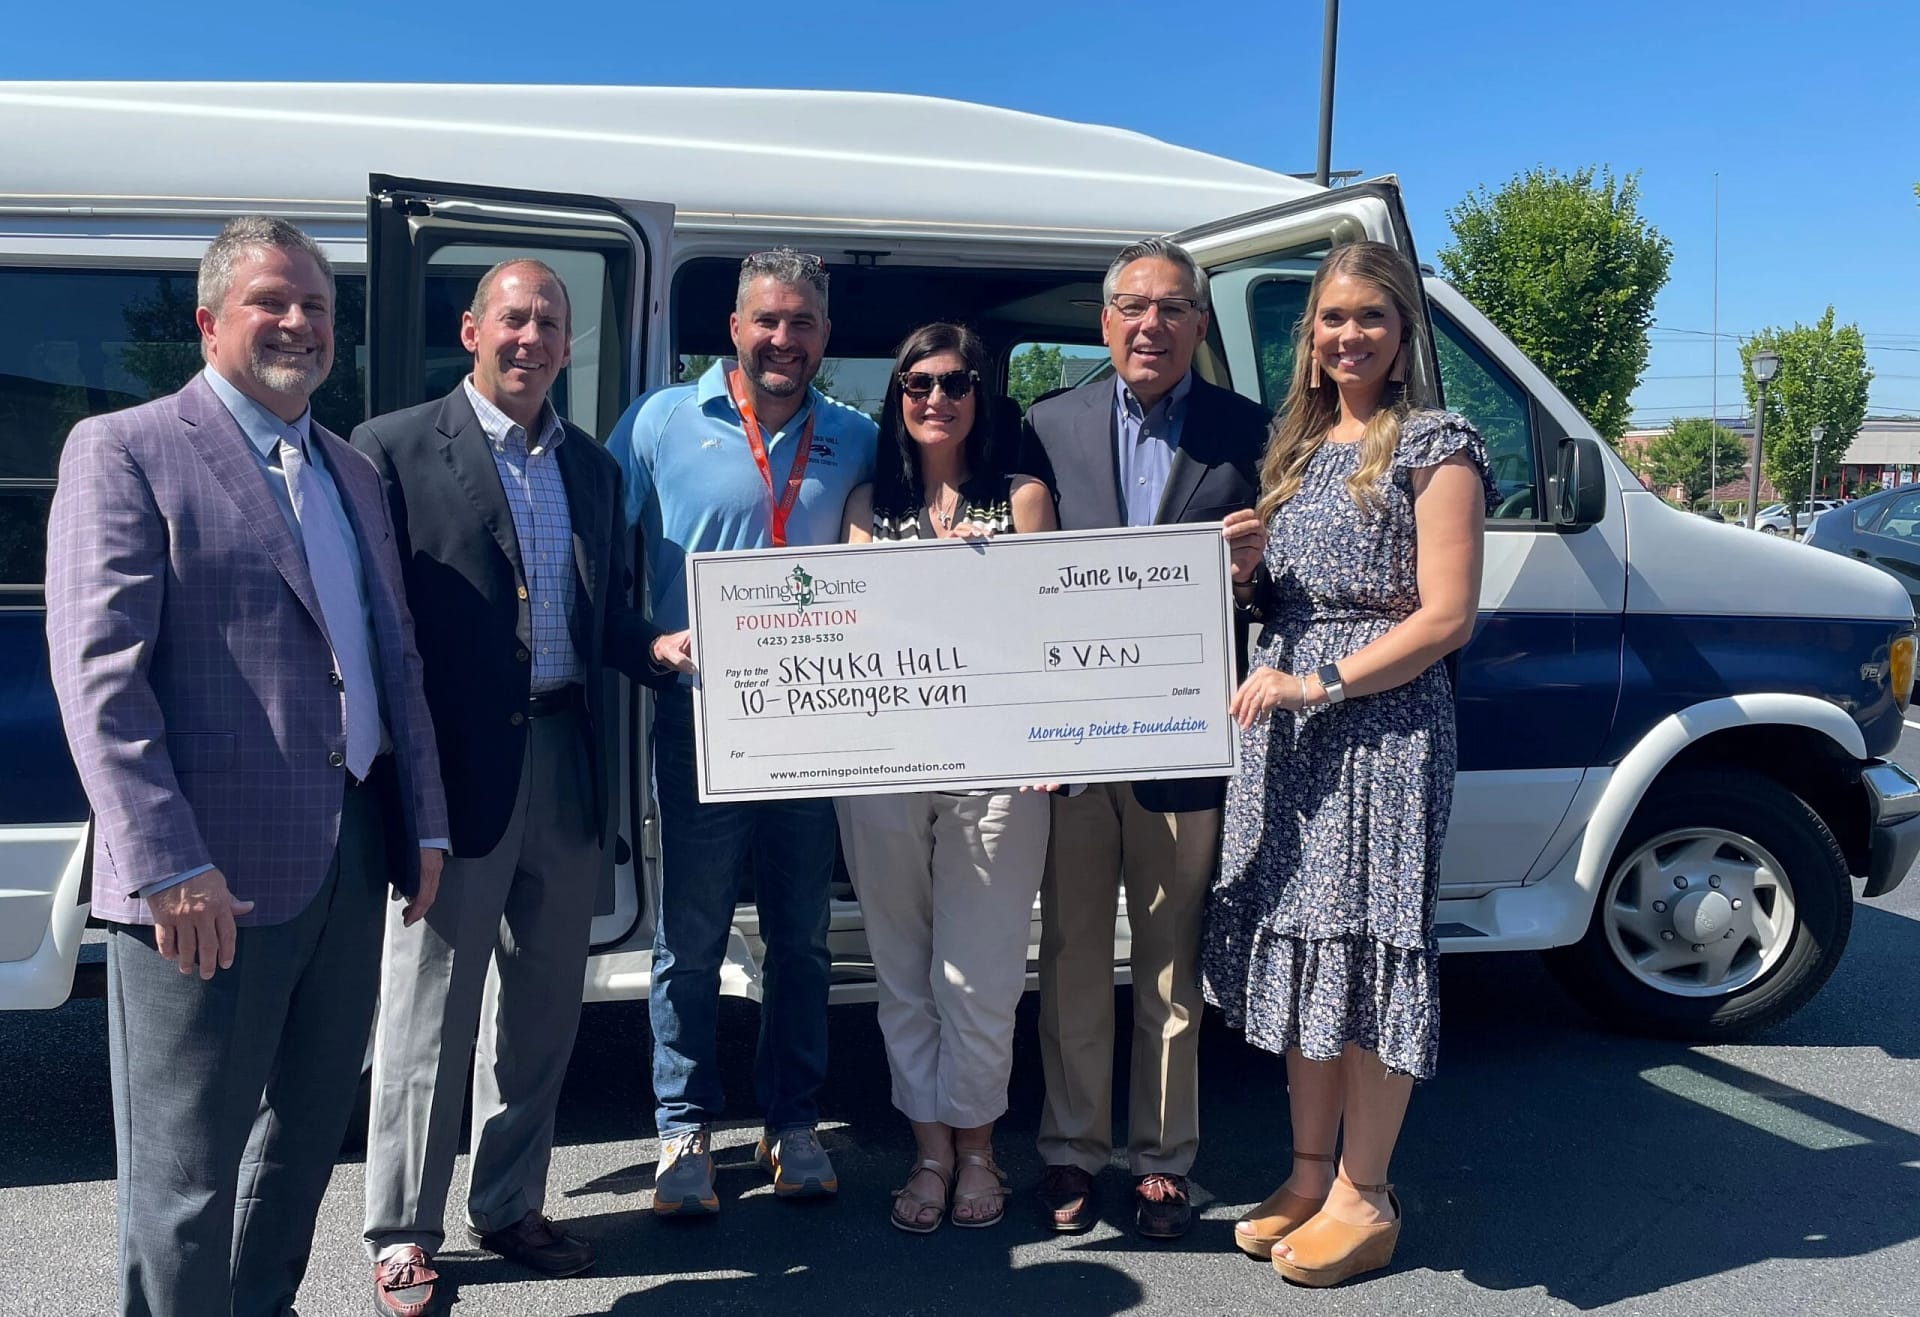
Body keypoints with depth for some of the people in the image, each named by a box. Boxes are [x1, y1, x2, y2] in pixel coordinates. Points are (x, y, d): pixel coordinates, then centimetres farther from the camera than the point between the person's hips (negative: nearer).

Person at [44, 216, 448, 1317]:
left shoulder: (354, 473, 17)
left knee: (308, 1132, 19)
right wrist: (170, 864, -20)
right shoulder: (125, 451, -5)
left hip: (351, 858, 7)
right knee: (187, 1171, 5)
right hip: (210, 876, -7)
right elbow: (98, 670, -13)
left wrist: (424, 821, 13)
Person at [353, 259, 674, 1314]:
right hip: (457, 775, -5)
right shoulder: (395, 449, -3)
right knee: (429, 1010, 5)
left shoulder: (593, 467, 14)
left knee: (541, 1007, 15)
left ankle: (510, 1207, 32)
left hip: (567, 769, 6)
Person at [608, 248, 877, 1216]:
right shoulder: (663, 422, 1)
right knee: (690, 935, 5)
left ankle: (792, 1122, 25)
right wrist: (652, 642, -11)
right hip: (701, 715, -2)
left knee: (802, 934, 11)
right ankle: (684, 1133, 20)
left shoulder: (853, 441, 8)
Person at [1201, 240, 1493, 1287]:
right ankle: (1309, 1173, 23)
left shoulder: (1434, 447, -5)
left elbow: (1446, 617, -12)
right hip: (1283, 724, 7)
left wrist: (1319, 684, -17)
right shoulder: (1295, 447, 15)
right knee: (1299, 941, 10)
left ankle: (1363, 1199, 12)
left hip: (1383, 721, -7)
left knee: (1366, 945, -1)